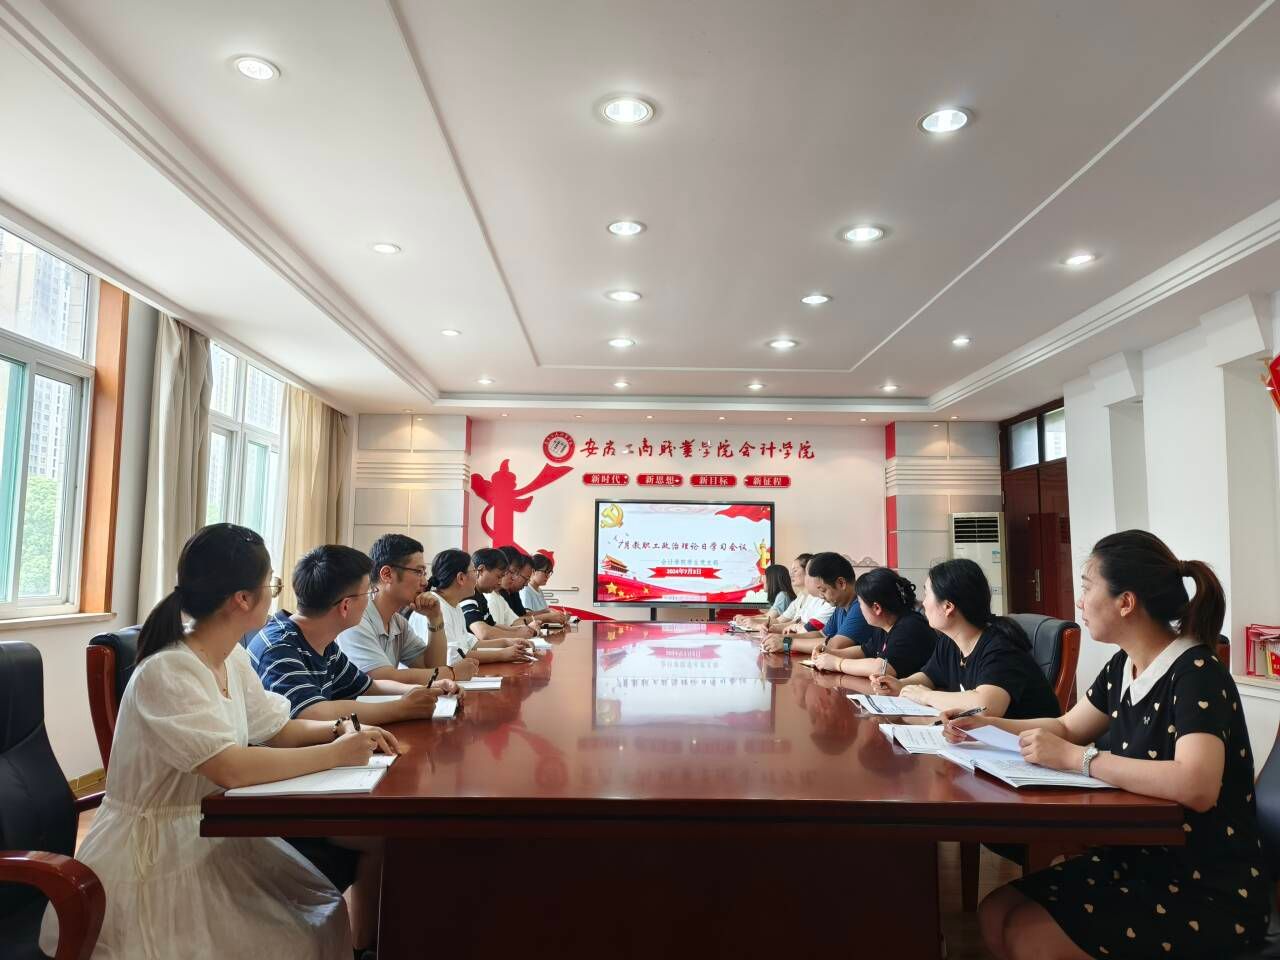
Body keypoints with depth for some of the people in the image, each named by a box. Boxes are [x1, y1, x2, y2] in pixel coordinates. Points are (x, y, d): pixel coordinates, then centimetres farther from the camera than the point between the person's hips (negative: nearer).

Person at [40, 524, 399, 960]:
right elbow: (233, 768, -33)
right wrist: (336, 753, -25)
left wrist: (339, 728, -7)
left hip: (215, 835, 7)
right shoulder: (166, 673, -25)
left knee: (325, 915, -1)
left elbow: (277, 730, 11)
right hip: (156, 858, -7)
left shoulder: (233, 660, 1)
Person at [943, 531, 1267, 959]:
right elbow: (1066, 727, 18)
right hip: (1139, 860, 7)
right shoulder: (1123, 667, 3)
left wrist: (1075, 758, -30)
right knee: (996, 915, -1)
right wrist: (985, 726, 3)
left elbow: (1196, 787, -38)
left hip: (1211, 891, -7)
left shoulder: (1196, 673, -21)